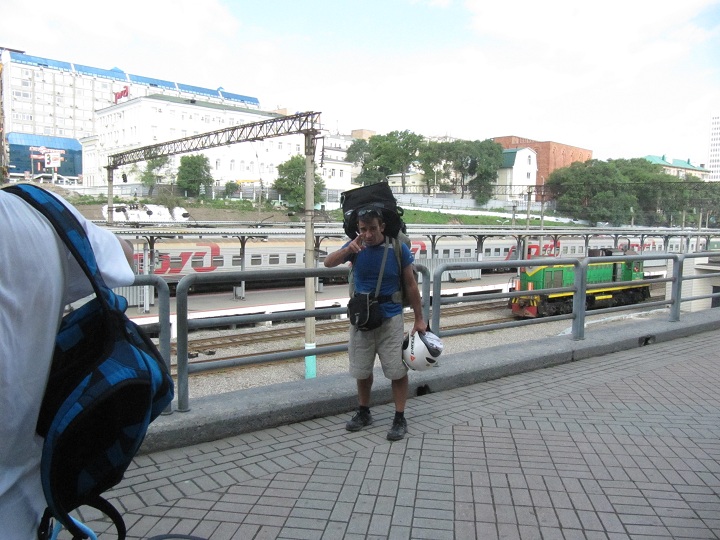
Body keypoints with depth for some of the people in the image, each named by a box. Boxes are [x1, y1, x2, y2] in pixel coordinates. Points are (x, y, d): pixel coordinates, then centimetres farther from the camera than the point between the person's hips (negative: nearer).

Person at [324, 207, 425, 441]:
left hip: (391, 320, -3)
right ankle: (363, 412, 33)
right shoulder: (356, 246, -6)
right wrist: (347, 250, -34)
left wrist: (419, 319, -2)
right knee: (362, 370, 15)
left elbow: (411, 285, -4)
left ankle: (400, 419, 16)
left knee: (398, 371, 1)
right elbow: (328, 263, -14)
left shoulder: (398, 248, -11)